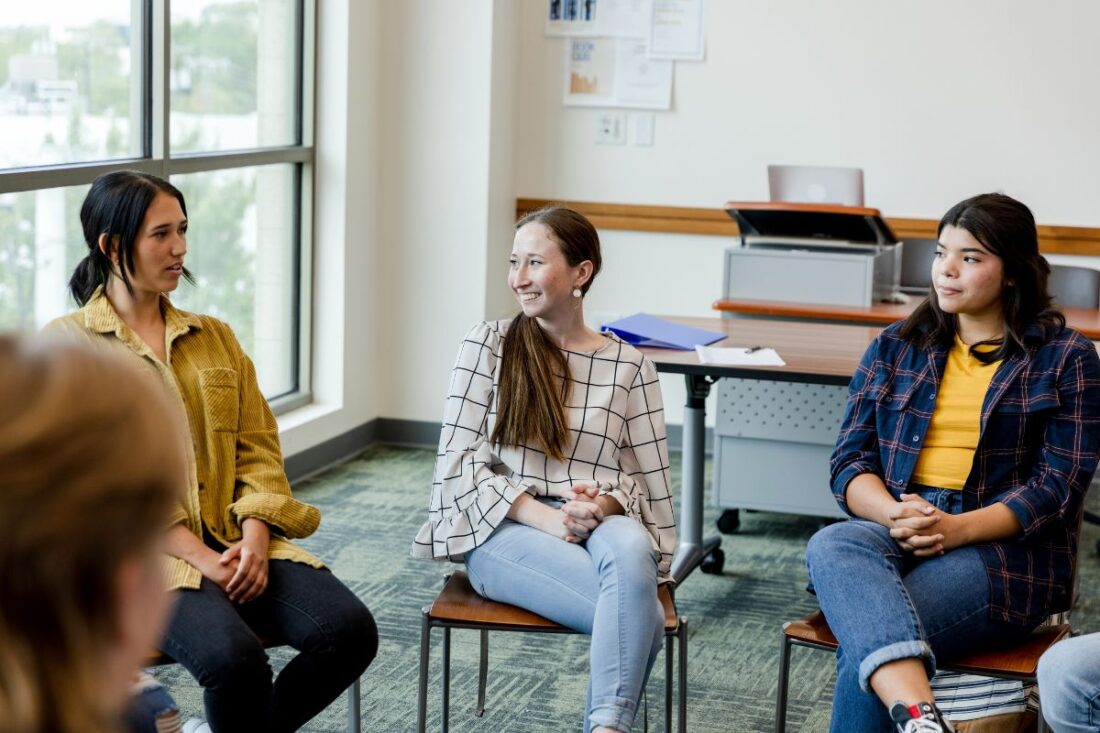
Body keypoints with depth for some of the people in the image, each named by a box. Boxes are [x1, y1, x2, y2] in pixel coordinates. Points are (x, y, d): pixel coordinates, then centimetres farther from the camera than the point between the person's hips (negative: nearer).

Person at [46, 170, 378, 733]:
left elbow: (258, 448, 12)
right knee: (234, 656, -34)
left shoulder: (214, 337, 18)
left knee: (350, 629, -20)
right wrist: (199, 556, -15)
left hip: (235, 539, 5)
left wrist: (254, 538, -8)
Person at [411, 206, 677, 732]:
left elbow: (648, 480, 9)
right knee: (639, 614, -33)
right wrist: (546, 516, -16)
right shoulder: (487, 344, 6)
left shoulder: (628, 366, 10)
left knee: (629, 551, -39)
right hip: (503, 528, -2)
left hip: (600, 525, 2)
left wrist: (604, 505, -16)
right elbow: (459, 463, -2)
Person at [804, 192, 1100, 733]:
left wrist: (958, 528, -18)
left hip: (1006, 550, -3)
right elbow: (850, 460, 10)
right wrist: (893, 514, -14)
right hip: (892, 532, 3)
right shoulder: (895, 348, 18)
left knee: (862, 643, -32)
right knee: (830, 546, -35)